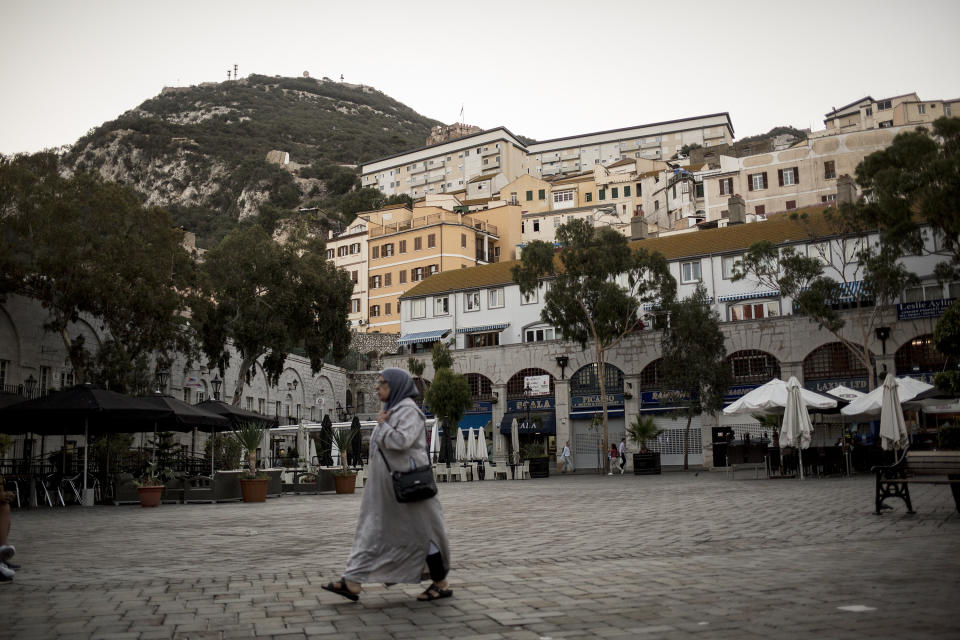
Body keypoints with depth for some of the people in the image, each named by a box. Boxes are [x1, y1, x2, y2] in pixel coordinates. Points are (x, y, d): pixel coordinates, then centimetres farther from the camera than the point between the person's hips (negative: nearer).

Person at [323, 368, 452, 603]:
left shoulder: (409, 410, -13)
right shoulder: (393, 410, 15)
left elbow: (401, 441, -27)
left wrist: (382, 424, -15)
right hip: (387, 487, 10)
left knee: (421, 532, 0)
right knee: (373, 531, 5)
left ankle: (442, 584, 11)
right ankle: (352, 584, 5)